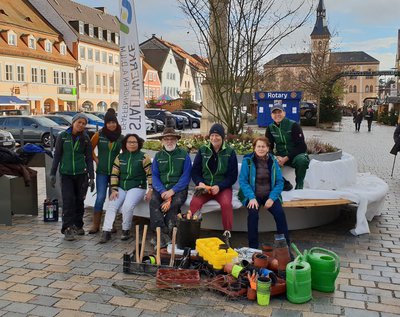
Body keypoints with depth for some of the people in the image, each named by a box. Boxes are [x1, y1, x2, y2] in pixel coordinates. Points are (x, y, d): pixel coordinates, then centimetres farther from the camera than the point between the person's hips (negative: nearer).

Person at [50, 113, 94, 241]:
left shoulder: (85, 139, 3)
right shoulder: (63, 136, 1)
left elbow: (89, 158, 3)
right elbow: (57, 155, 4)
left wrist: (91, 177, -3)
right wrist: (53, 173, 0)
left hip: (81, 174, 1)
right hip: (66, 174, -1)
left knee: (79, 200, 6)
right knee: (68, 200, -9)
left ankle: (78, 225, 23)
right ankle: (67, 228, -4)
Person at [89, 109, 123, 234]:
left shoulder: (121, 138, 2)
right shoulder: (99, 135, -2)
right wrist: (96, 160, 1)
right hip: (102, 172, -2)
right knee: (100, 198, -7)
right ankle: (95, 225, 5)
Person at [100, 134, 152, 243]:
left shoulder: (143, 157, -1)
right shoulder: (120, 157, 11)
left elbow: (150, 174, -5)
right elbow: (114, 174, 7)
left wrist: (150, 190, -13)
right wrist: (114, 190, -4)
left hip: (137, 188, -4)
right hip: (121, 188, 4)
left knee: (127, 206, -28)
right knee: (112, 206, -18)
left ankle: (126, 230, -7)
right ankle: (106, 231, -16)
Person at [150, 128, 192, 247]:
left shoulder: (184, 155, 5)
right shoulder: (158, 156, 14)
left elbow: (186, 176, -4)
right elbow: (155, 176, 6)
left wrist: (172, 191, -17)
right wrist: (162, 191, -14)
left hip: (178, 188, -2)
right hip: (161, 188, 3)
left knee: (176, 203, -33)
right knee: (153, 201, -28)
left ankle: (162, 234, -23)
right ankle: (164, 235, -34)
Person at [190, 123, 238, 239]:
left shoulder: (230, 152, 1)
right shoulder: (202, 150, 6)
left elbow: (233, 176, -1)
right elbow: (195, 171, 8)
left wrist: (219, 187, -16)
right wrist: (200, 183, -13)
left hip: (223, 187, -1)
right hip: (204, 187, 1)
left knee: (226, 203, -32)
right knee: (195, 202, -29)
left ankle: (227, 233, -14)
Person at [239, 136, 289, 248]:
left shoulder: (273, 161, 5)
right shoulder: (247, 160, -2)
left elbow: (279, 181, 2)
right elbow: (242, 181, -7)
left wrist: (272, 198, -13)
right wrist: (252, 198, -20)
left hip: (270, 195, 2)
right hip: (253, 194, -2)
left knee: (280, 213, -23)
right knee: (253, 213, -30)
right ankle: (253, 247, -18)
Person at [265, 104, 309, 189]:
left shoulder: (293, 125, -10)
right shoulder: (270, 128, 4)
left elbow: (302, 147, -15)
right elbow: (269, 147, 6)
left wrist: (286, 158, -22)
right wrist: (276, 157, -16)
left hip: (296, 155, -4)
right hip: (280, 157, 4)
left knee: (302, 160, -37)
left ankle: (299, 186, -14)